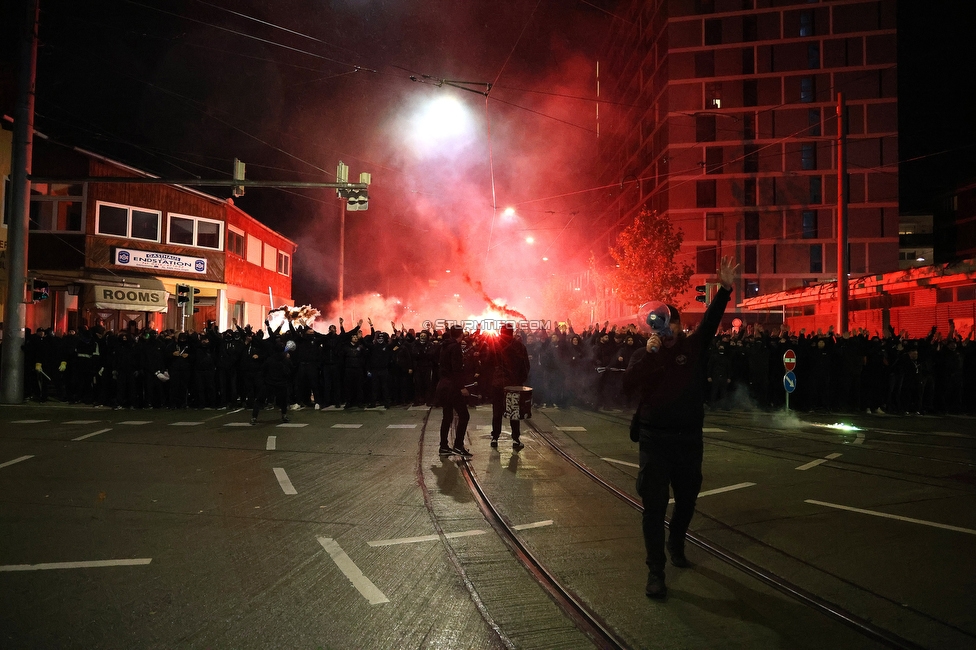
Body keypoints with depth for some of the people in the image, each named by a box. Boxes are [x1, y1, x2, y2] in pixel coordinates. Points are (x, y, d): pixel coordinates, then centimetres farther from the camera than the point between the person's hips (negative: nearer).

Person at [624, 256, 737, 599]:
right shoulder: (644, 355, -1)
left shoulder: (693, 346, 4)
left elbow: (711, 321, -9)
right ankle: (655, 572, 2)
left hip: (689, 439, 3)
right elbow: (629, 383, -18)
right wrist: (649, 352, -23)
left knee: (687, 497, 18)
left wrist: (725, 288, -19)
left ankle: (676, 543, 45)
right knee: (654, 505, -4)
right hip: (655, 439, -2)